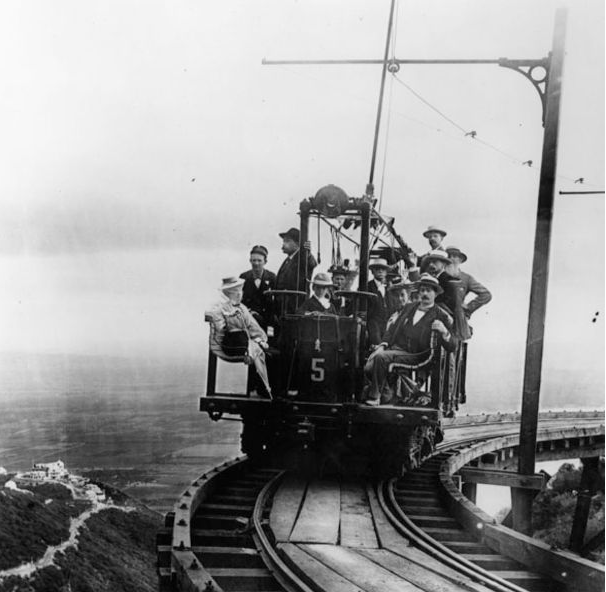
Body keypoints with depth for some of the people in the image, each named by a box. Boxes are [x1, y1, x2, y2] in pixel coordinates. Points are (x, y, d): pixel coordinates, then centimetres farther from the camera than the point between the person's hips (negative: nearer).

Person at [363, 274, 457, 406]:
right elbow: (392, 327, 21)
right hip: (393, 348, 5)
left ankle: (375, 397, -16)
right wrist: (383, 345, 4)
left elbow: (452, 346, -1)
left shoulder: (440, 316, 4)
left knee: (381, 358, -31)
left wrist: (444, 332, -22)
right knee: (368, 367, -24)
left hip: (412, 356, -5)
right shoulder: (408, 308, 21)